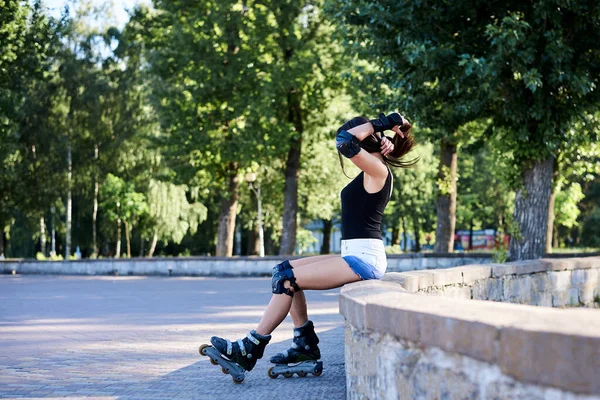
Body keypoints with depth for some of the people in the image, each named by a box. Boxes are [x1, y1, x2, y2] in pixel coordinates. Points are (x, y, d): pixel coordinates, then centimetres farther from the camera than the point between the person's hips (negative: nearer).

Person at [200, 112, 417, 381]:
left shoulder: (378, 169, -12)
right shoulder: (373, 172, 16)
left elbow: (344, 141, -25)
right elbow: (344, 140, 27)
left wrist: (379, 123, -13)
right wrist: (382, 131, 13)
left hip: (363, 259, -10)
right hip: (356, 257, 10)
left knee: (286, 279, -14)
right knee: (284, 270, 8)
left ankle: (249, 350, -8)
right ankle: (305, 346, 6)